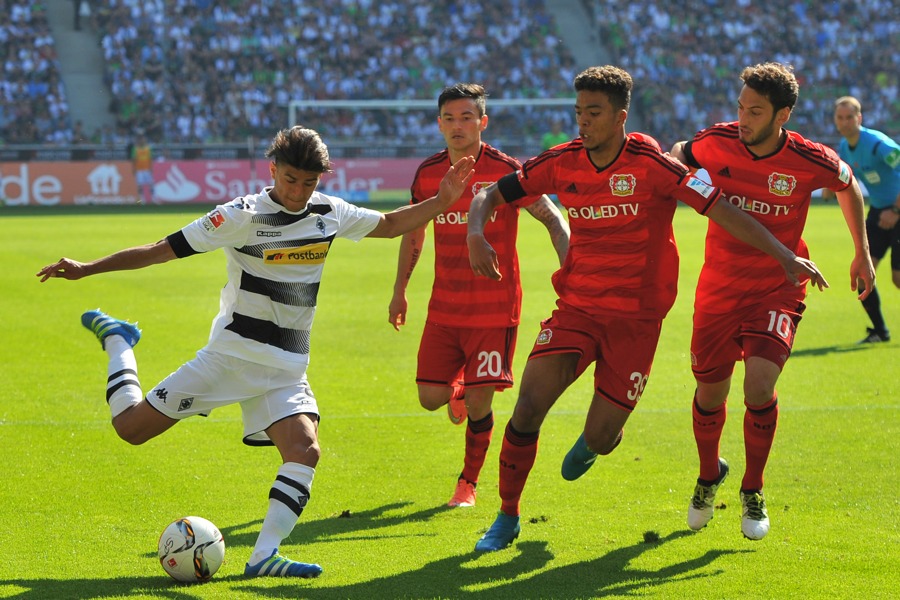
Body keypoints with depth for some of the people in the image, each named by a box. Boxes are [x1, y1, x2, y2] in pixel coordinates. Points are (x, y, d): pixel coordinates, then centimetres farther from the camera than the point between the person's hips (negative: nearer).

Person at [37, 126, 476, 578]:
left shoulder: (330, 213, 3)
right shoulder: (244, 216, -13)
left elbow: (389, 224, 20)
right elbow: (164, 249, -12)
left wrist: (443, 200, 8)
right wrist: (85, 269, -18)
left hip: (287, 368, 4)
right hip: (232, 354, -4)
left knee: (305, 451, -20)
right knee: (131, 427, -4)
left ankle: (263, 557, -17)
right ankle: (117, 341, 23)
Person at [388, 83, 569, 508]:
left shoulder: (505, 171, -11)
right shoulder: (428, 174, 2)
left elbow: (554, 219, -8)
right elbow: (412, 230, 18)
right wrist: (399, 291, 22)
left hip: (494, 309, -4)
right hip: (444, 307, 4)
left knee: (479, 403, -5)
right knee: (430, 398, 0)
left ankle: (469, 482, 17)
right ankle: (457, 389, 37)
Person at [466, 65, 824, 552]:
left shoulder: (650, 164, -13)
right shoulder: (562, 163, -1)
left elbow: (721, 210, -13)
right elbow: (489, 195, 6)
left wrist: (784, 255, -17)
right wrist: (475, 235, -16)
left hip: (635, 318, -3)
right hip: (576, 308, 3)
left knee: (600, 439, 0)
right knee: (528, 409, -14)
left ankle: (591, 442, 41)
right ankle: (507, 518, 4)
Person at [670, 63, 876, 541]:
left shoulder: (811, 161, -15)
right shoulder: (716, 143, -11)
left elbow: (847, 187, 8)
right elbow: (679, 157, 14)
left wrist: (862, 254, 15)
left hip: (778, 290, -2)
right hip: (719, 287, 2)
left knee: (759, 388, -20)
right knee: (709, 395, 9)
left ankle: (753, 492, 5)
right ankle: (709, 477, 40)